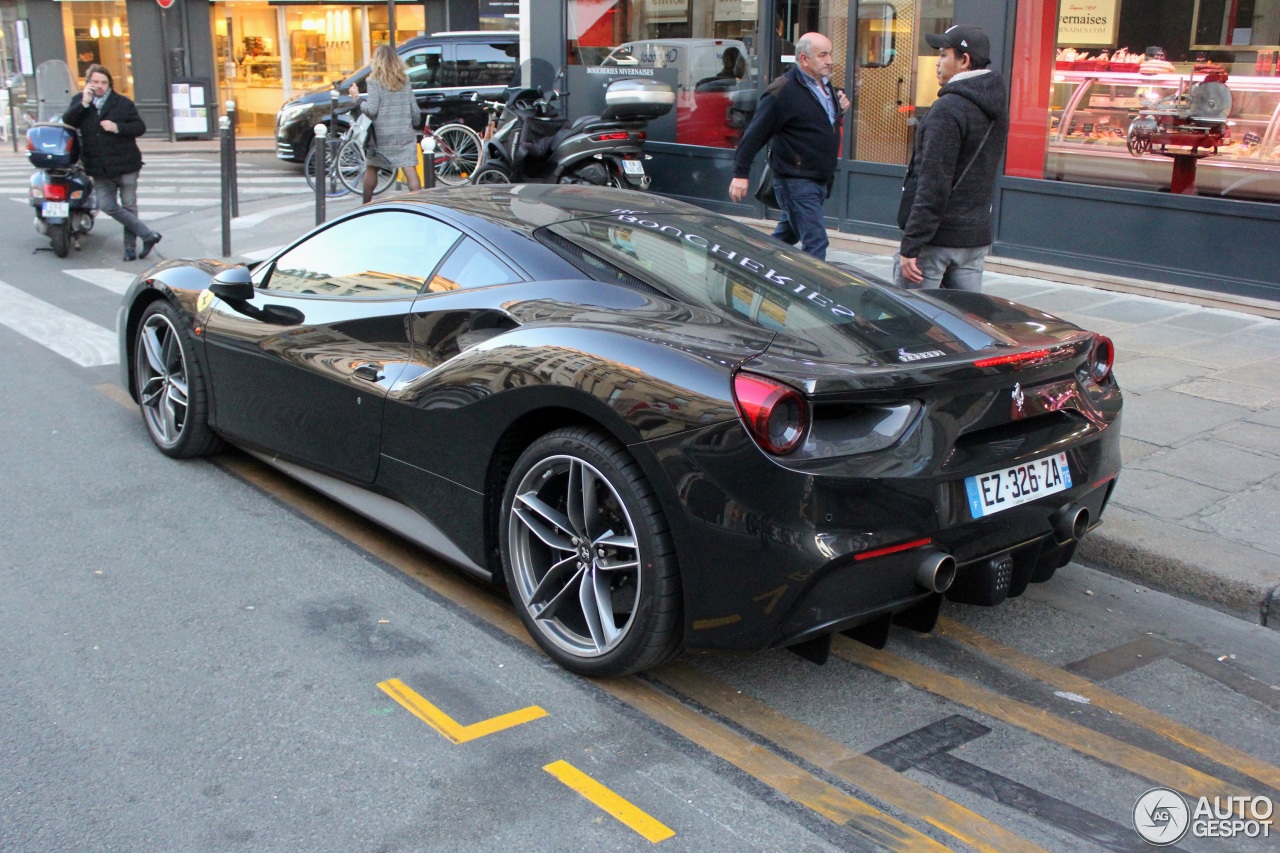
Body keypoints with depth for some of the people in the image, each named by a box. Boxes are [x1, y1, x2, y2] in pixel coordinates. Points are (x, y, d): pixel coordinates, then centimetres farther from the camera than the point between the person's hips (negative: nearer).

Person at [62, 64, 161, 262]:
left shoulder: (123, 103, -1)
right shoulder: (79, 101, 7)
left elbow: (140, 127, -3)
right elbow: (66, 122, -7)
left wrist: (117, 127, -17)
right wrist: (84, 104, -16)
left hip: (125, 164, -2)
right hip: (100, 168, 3)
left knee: (129, 206, 5)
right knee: (107, 206, -4)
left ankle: (130, 246, 16)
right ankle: (148, 234, 3)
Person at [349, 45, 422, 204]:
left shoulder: (375, 81, -6)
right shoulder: (405, 81, 7)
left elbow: (372, 109, -13)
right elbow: (415, 111, 7)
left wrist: (357, 97, 2)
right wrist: (412, 125, 25)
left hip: (383, 136, -2)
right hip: (405, 134, 2)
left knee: (371, 169, 15)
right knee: (410, 171, -5)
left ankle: (366, 206, 24)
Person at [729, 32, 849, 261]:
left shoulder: (825, 86, 12)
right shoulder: (783, 91, -15)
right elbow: (755, 133, -16)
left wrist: (840, 108, 6)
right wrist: (740, 173, -19)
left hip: (820, 180, 9)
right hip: (796, 181, -9)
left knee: (788, 235, 19)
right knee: (815, 242, -12)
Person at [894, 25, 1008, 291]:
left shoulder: (949, 108, -16)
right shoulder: (996, 108, 12)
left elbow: (933, 185, -21)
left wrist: (910, 246, -20)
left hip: (937, 238, -8)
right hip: (977, 238, 9)